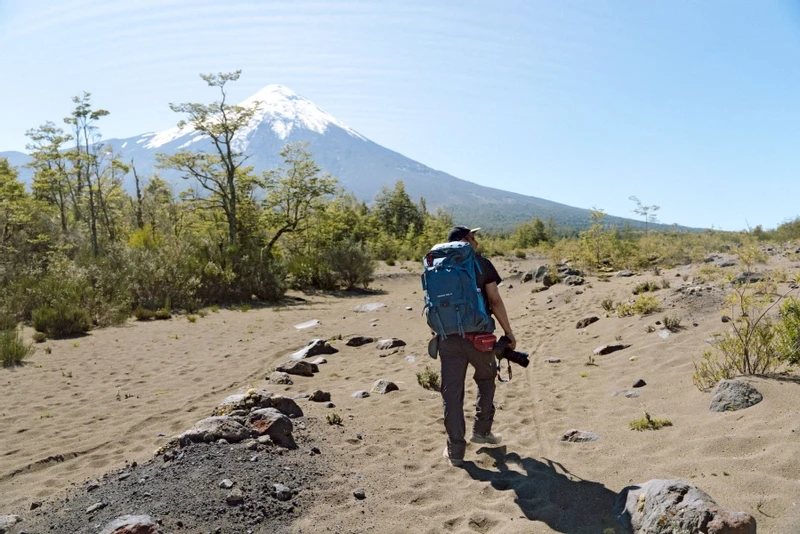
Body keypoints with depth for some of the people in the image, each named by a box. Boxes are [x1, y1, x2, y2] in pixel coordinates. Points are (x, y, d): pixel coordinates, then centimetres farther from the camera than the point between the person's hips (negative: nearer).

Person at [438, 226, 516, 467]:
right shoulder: (482, 264, -3)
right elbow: (495, 301, -7)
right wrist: (509, 332, 1)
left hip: (449, 338, 2)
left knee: (452, 393, 6)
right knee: (486, 380, 25)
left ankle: (455, 451, 10)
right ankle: (481, 430, 31)